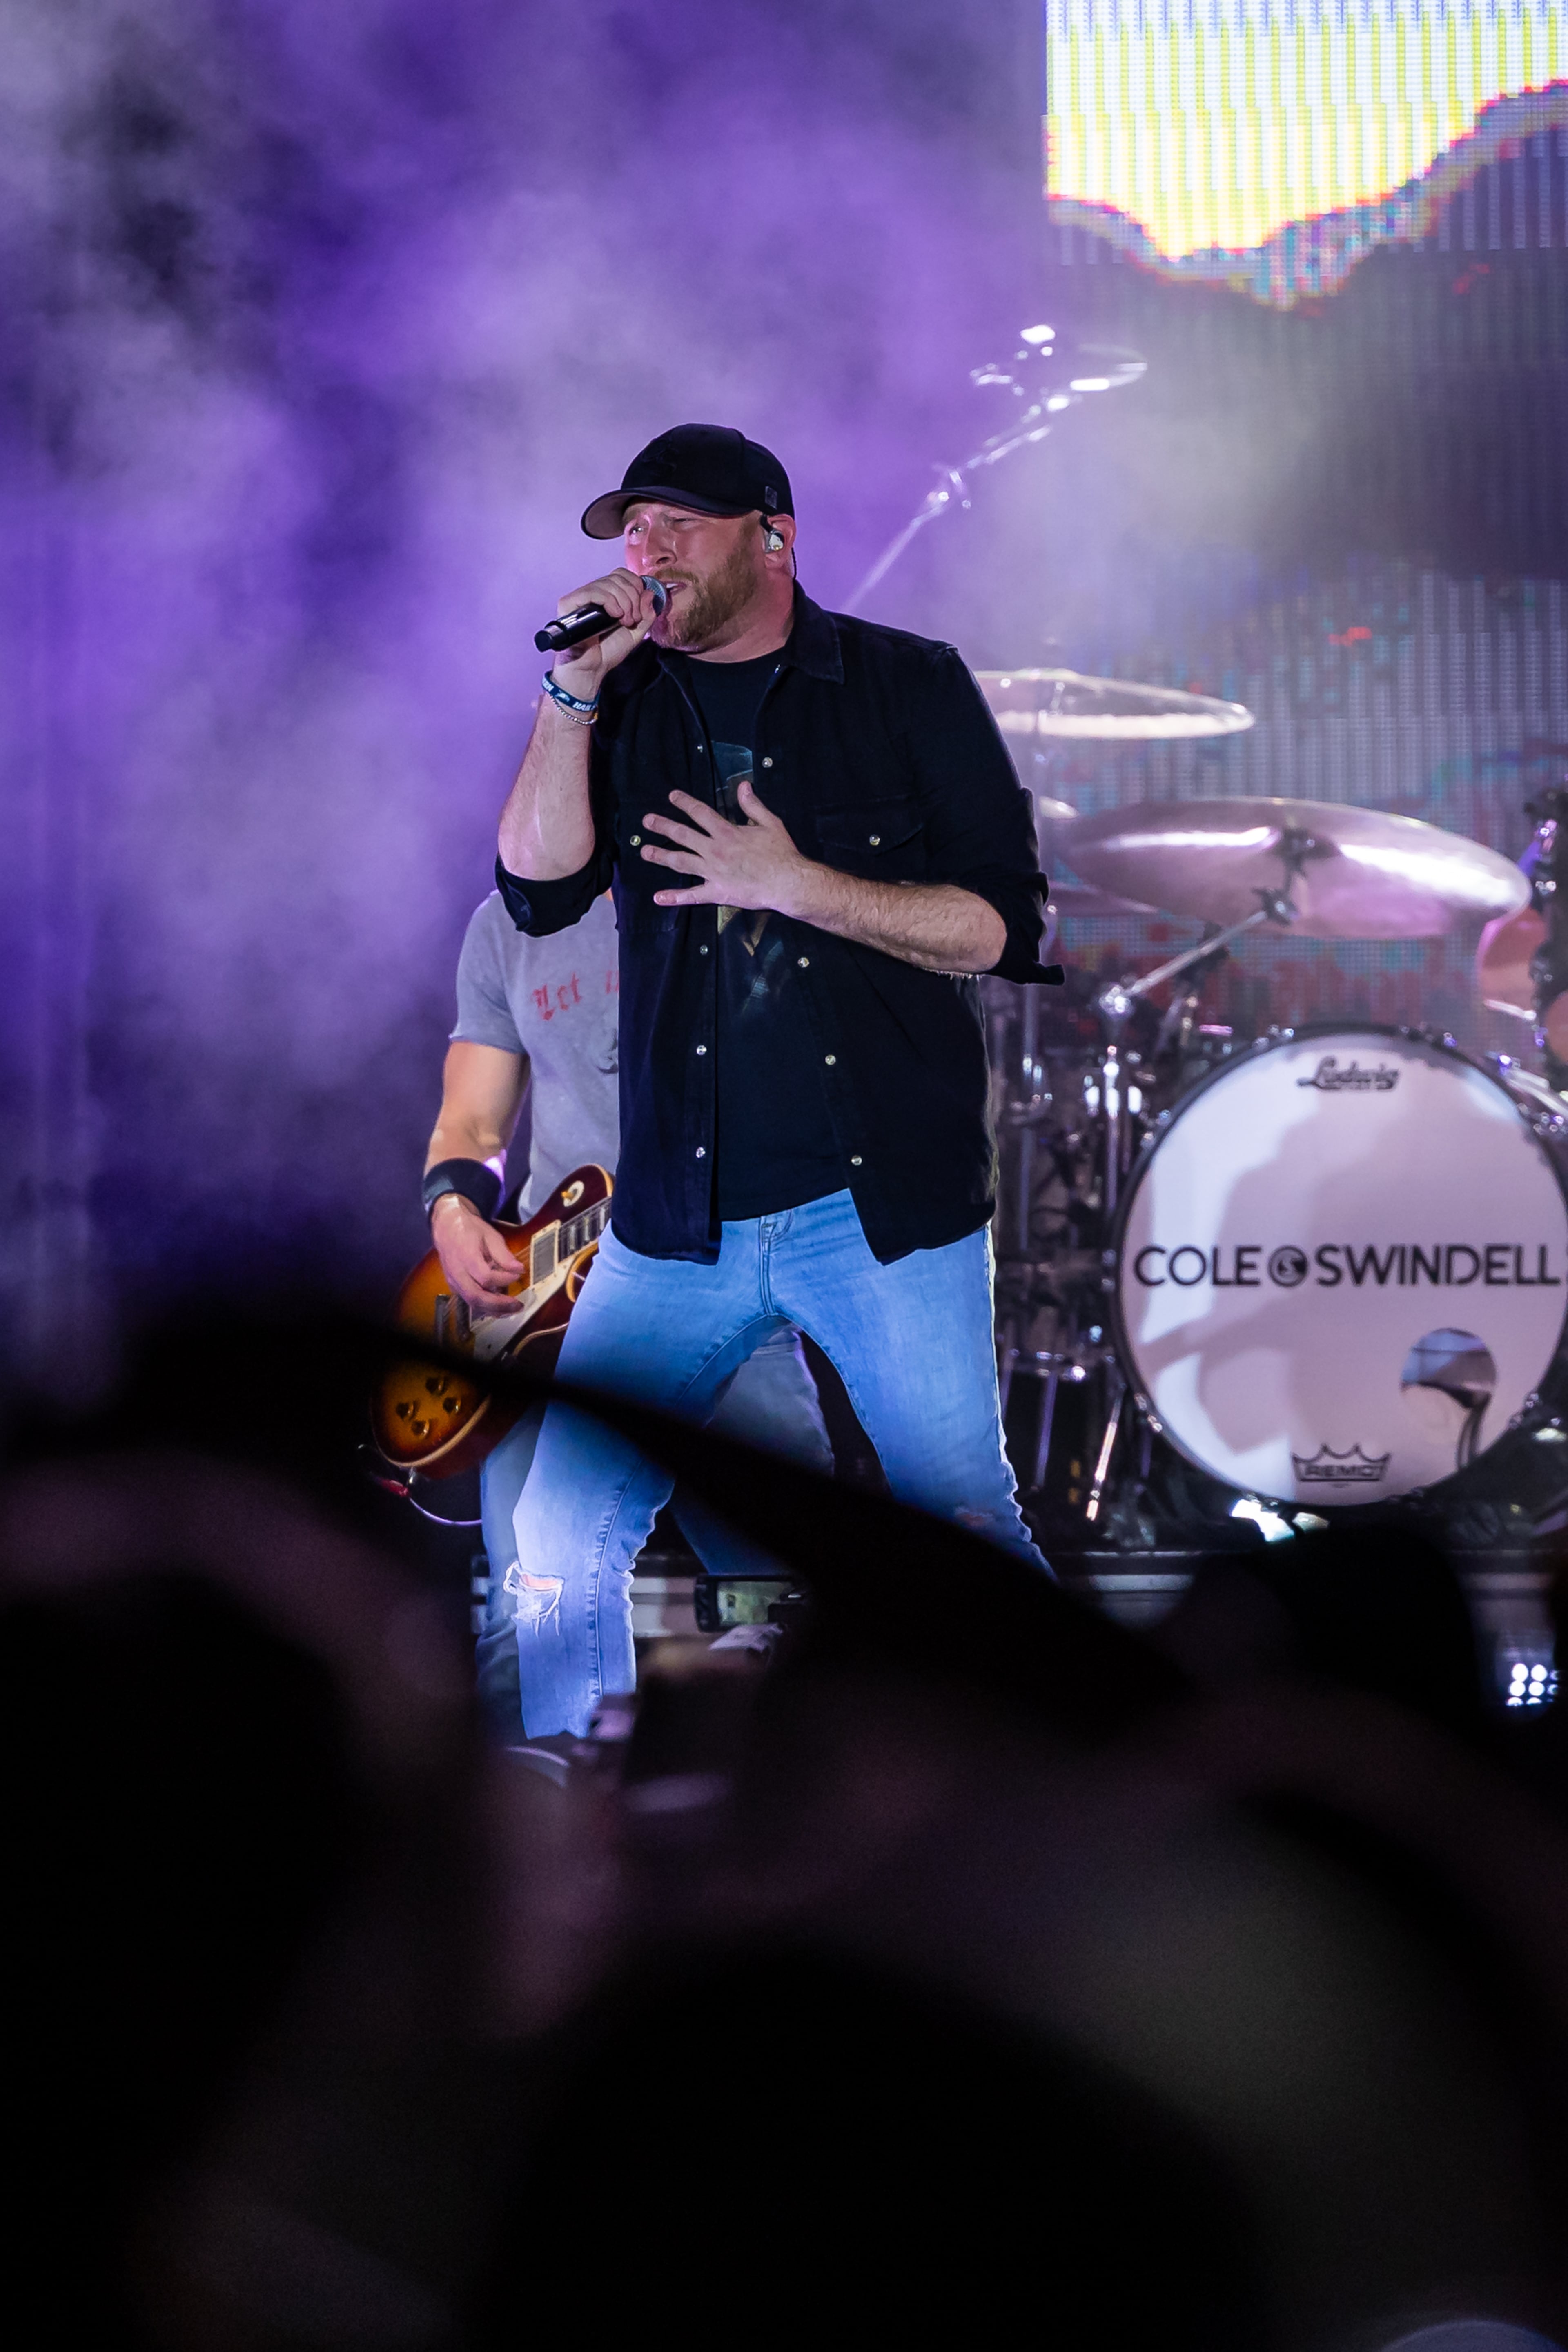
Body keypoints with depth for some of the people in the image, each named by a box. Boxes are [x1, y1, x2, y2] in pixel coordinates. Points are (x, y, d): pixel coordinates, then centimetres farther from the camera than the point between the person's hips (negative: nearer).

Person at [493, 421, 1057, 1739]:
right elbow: (540, 891, -4)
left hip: (883, 1202, -3)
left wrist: (795, 885, -14)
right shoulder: (624, 707, 11)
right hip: (678, 1221, 3)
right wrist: (575, 689, -10)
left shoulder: (908, 688, 2)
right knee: (561, 1544, -1)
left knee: (966, 1543, -3)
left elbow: (1006, 927, -5)